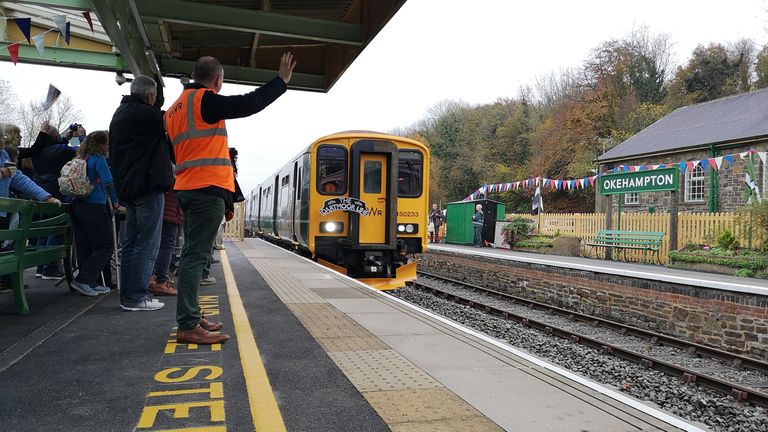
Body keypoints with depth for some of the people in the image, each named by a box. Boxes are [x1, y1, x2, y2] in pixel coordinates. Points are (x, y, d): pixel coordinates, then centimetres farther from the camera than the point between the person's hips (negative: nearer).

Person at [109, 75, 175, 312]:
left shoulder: (119, 114, 20)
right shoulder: (146, 114, -13)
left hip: (127, 187, 10)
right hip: (148, 186, -10)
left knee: (131, 243, 13)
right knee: (147, 244, -6)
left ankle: (127, 294, 17)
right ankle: (136, 296, -4)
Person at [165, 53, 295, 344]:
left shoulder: (175, 108, 21)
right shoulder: (204, 99, -7)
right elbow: (247, 104, -15)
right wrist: (281, 80, -7)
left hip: (186, 188, 10)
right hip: (208, 188, -10)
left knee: (193, 253, 13)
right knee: (196, 255, -12)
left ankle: (191, 317, 19)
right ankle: (188, 327, -12)